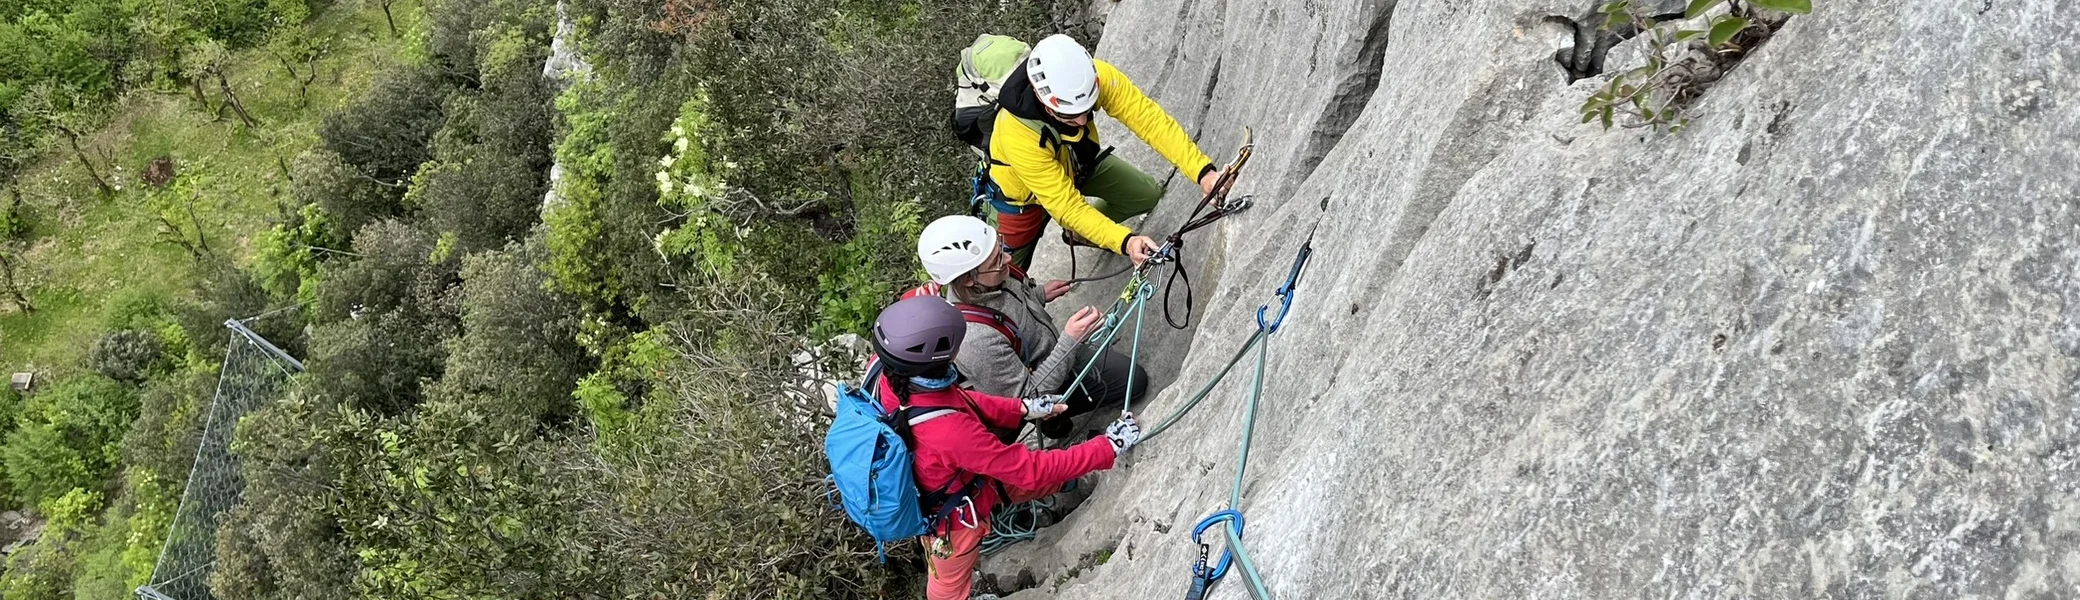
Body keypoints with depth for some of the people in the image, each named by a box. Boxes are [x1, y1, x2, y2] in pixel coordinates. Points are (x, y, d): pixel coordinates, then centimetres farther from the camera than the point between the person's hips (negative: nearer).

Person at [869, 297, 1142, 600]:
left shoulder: (886, 371, -26)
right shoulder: (951, 432, -47)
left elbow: (961, 401, -4)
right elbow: (1032, 469, -35)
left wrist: (1024, 409, -5)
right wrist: (1110, 446, -26)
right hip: (952, 518, -6)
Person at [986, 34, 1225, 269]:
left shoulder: (1095, 77, -35)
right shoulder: (1017, 135, -44)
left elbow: (1149, 119, -36)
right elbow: (1066, 205, -40)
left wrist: (1202, 171, -47)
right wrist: (1124, 241, -51)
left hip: (1078, 163, 4)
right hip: (1024, 192, -4)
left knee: (1148, 195, 4)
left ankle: (1079, 232, 30)